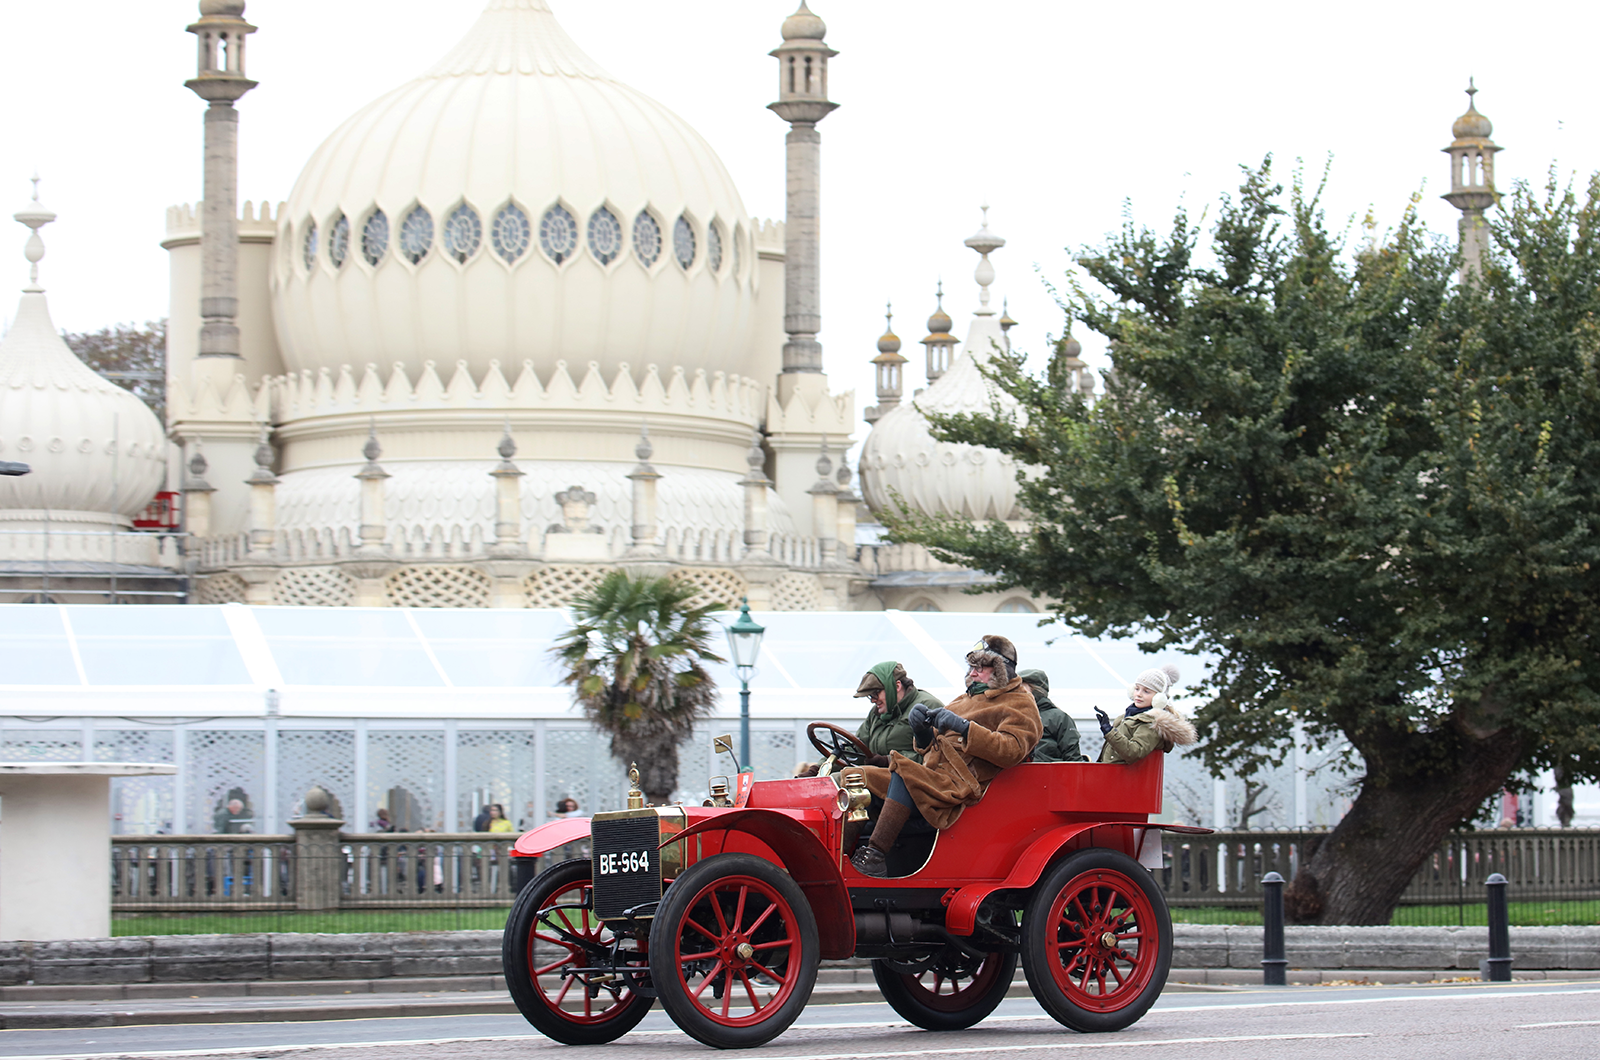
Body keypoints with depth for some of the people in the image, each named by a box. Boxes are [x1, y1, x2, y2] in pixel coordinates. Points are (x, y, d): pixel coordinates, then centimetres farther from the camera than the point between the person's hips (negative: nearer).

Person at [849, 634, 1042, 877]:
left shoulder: (1020, 706, 3)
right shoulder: (965, 701, 28)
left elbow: (1011, 750, -16)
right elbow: (932, 747, 25)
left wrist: (964, 727, -21)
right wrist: (923, 732, 1)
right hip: (934, 779, 9)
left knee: (903, 771, -33)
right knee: (863, 777, -4)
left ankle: (875, 854, -38)